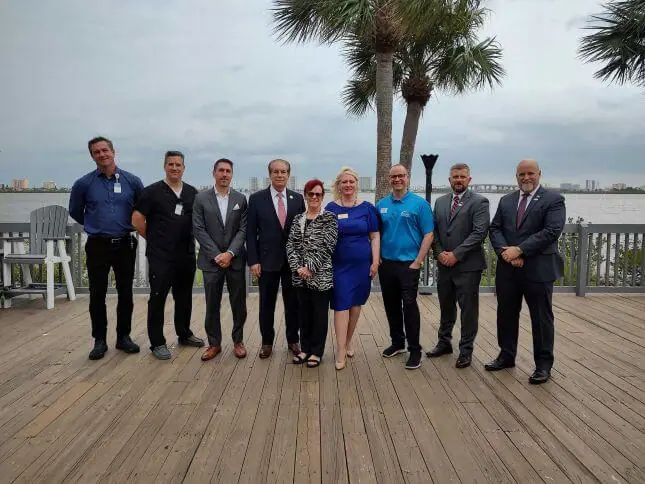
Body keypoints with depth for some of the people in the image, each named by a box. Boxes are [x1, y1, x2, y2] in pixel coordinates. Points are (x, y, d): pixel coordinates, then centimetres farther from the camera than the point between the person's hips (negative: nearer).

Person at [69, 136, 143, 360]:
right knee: (97, 295, 3)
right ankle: (99, 340, 16)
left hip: (125, 245, 1)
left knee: (125, 293, 7)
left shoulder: (132, 181, -2)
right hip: (97, 246, 0)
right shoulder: (84, 183, -2)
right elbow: (75, 211, 13)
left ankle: (123, 336, 21)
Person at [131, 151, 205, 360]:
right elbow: (137, 220, -5)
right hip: (160, 256, -4)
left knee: (184, 296, 15)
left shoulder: (192, 192, 7)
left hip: (186, 255, 4)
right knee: (158, 298, 2)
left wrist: (188, 238, 8)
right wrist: (154, 239, 2)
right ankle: (157, 342, 12)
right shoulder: (152, 191, -5)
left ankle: (184, 334, 31)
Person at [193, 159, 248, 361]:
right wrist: (216, 255, -10)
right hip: (211, 259, -1)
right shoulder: (201, 199, 2)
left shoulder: (241, 199, 5)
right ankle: (214, 343, 19)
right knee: (212, 304, 6)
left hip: (235, 259, 1)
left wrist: (230, 253, -12)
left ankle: (238, 341, 21)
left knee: (239, 303, 6)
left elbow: (243, 230, 0)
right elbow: (199, 230, -3)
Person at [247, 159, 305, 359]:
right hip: (267, 260, -1)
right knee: (266, 304, 9)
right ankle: (267, 341, 25)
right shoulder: (256, 199, -1)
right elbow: (251, 233, -2)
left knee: (293, 303, 10)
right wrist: (253, 261, -8)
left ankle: (293, 340, 26)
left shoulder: (298, 199, 4)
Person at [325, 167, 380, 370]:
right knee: (341, 304, -4)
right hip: (339, 264, -1)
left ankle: (348, 342, 27)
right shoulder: (332, 208, 1)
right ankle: (341, 350, -1)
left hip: (362, 263, 2)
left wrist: (375, 262, -2)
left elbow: (375, 236, 4)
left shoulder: (367, 207, 3)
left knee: (356, 304, 10)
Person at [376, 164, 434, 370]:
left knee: (409, 305, -4)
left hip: (408, 264, -4)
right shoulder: (381, 205, 8)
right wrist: (376, 257, 2)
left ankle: (414, 349, 8)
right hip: (386, 264, 4)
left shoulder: (419, 204, -4)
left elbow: (428, 235, -7)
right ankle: (397, 342, 29)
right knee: (391, 305, 12)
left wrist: (418, 262, -12)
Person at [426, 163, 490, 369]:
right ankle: (444, 343, 31)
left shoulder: (479, 202, -5)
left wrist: (456, 254, -16)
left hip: (468, 265, -5)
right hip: (445, 265, 5)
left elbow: (480, 232, -14)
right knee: (446, 306, 16)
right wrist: (439, 253, -5)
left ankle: (466, 350, 16)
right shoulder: (440, 202, 12)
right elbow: (434, 230, 10)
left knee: (468, 309, 3)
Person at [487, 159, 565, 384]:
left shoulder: (553, 200, -3)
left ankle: (543, 364, 19)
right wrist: (505, 251, -12)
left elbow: (551, 231, -15)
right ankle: (506, 356, 29)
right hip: (508, 268, 5)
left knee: (541, 318, 5)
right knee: (506, 314, 13)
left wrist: (519, 250, -18)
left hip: (539, 269, -5)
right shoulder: (506, 201, 13)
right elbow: (495, 228, 7)